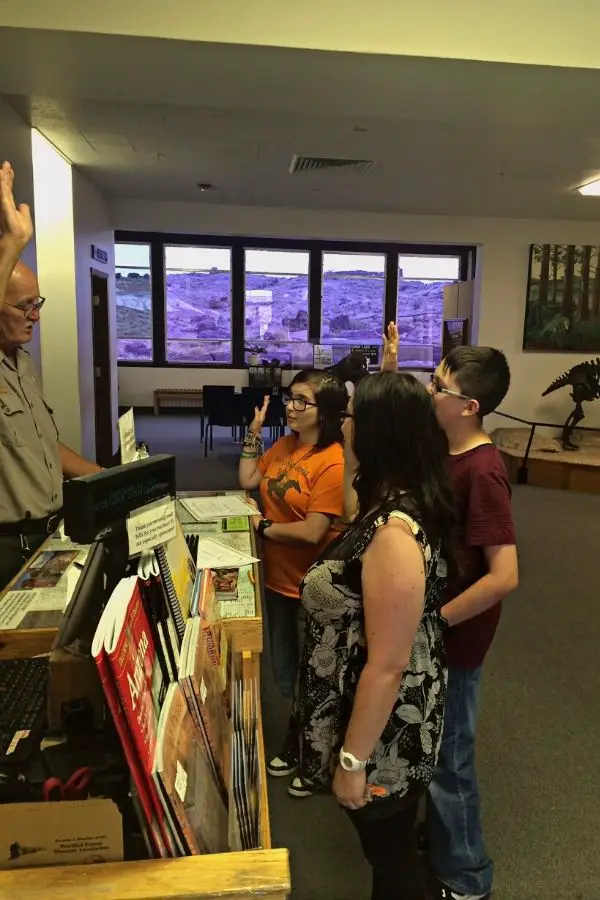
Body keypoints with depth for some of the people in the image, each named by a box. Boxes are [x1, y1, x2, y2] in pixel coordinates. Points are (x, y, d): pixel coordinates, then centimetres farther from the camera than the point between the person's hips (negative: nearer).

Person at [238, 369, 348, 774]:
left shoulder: (334, 463, -25)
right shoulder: (285, 445, 0)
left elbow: (312, 532, -27)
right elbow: (248, 481, 7)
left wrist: (262, 526, -15)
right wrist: (254, 433, -1)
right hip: (277, 577, 8)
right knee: (285, 671, 24)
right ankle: (298, 737, 46)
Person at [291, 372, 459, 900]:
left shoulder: (394, 532, -32)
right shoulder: (394, 506, -3)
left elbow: (388, 665, -27)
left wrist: (353, 759, -19)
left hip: (385, 732, -9)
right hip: (372, 713, 9)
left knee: (390, 851, 18)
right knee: (388, 844, 30)